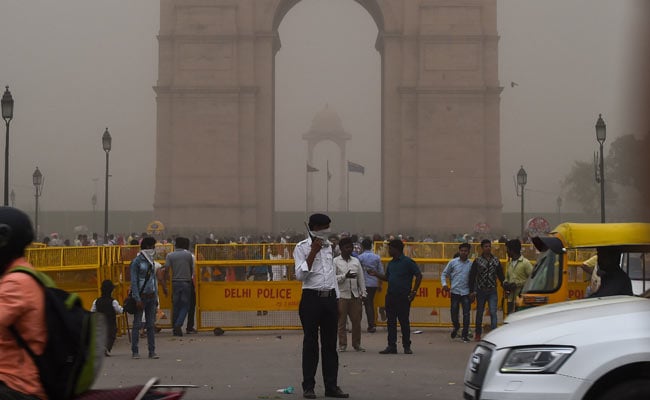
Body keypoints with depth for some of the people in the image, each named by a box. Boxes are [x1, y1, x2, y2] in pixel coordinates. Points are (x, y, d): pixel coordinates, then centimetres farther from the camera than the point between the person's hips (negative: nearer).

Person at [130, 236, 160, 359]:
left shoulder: (151, 261, 14)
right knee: (137, 324, -2)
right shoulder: (137, 262, -6)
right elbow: (134, 282, -11)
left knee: (151, 325, 5)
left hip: (151, 297, 6)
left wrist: (156, 297, 13)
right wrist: (137, 299, -17)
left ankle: (152, 351, 7)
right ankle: (135, 351, 2)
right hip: (141, 296, -6)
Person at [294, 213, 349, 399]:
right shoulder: (302, 247, -4)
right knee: (311, 343, -2)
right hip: (312, 298, -5)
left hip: (330, 298, 6)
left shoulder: (328, 246, 14)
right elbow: (300, 275, -13)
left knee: (330, 343, 6)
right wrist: (313, 252, -16)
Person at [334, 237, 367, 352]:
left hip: (355, 295, 4)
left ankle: (356, 344, 15)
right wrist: (345, 276, -18)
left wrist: (363, 293, 8)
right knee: (341, 321, 1)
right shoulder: (335, 262, 0)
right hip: (342, 295, -4)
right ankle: (342, 345, 8)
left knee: (357, 321, 4)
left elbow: (361, 278, 13)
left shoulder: (356, 261, 13)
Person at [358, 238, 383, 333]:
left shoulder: (360, 257, -8)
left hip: (365, 283, -4)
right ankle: (373, 323, 18)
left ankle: (371, 325, -4)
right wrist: (380, 284, 14)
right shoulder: (377, 257, 3)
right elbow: (381, 271, 5)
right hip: (374, 283, 4)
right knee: (371, 303, 16)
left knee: (367, 304, -1)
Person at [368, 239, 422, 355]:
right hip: (390, 296, 7)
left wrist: (414, 291, -10)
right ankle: (391, 346, 10)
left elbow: (419, 276, -7)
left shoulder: (408, 262, -8)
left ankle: (407, 346, 9)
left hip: (403, 297, -7)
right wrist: (375, 274, 9)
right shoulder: (391, 263, 13)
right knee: (391, 322, 6)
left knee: (404, 321, -1)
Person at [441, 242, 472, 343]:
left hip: (466, 292, 0)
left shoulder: (471, 264, 4)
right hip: (455, 292, 0)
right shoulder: (453, 262, 1)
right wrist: (444, 284, -9)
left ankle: (465, 335, 4)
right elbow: (444, 274, 7)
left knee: (466, 314, -3)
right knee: (454, 312, 4)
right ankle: (456, 327, 34)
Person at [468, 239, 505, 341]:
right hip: (480, 291, 0)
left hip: (492, 291, 0)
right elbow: (472, 276, 0)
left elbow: (500, 275, 11)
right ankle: (478, 334, 26)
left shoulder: (496, 260, 5)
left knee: (493, 312, -11)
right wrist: (472, 291, -4)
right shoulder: (477, 261, 0)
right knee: (479, 313, 11)